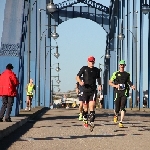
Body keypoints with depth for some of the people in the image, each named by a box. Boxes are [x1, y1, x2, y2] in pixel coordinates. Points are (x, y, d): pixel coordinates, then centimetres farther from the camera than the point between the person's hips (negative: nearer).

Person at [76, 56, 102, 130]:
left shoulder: (97, 70, 9)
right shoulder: (84, 68, 2)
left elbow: (98, 78, 25)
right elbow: (77, 77, 1)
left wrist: (99, 85, 7)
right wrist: (80, 81, -20)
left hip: (93, 91, 1)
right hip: (85, 90, 0)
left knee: (92, 107, -13)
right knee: (85, 107, 9)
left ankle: (91, 123, -17)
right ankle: (85, 121, 30)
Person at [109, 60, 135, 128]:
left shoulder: (127, 74, 11)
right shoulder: (115, 74, 4)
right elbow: (110, 82, 7)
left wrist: (132, 86, 7)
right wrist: (115, 85, -11)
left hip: (124, 92, 1)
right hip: (117, 92, -1)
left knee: (123, 108, -13)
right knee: (117, 109, 3)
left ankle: (121, 122, -15)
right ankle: (116, 115, 39)